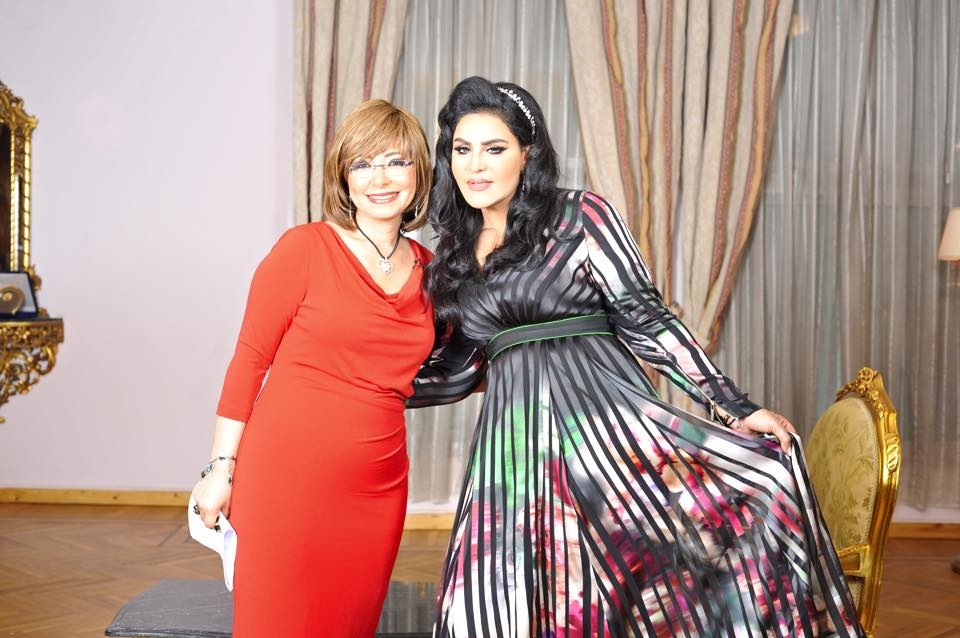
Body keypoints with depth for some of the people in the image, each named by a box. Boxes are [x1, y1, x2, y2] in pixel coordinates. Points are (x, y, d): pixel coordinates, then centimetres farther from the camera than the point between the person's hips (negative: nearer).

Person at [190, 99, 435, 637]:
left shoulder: (428, 269, 9)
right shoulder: (306, 247, -5)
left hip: (375, 487, 5)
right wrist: (221, 468, -5)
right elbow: (250, 359, -4)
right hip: (286, 472, -4)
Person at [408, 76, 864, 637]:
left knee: (760, 488, -22)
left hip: (604, 412, -3)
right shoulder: (453, 256, 15)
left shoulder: (581, 216, 1)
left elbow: (646, 317, -2)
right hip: (516, 438, 3)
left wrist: (734, 407, -8)